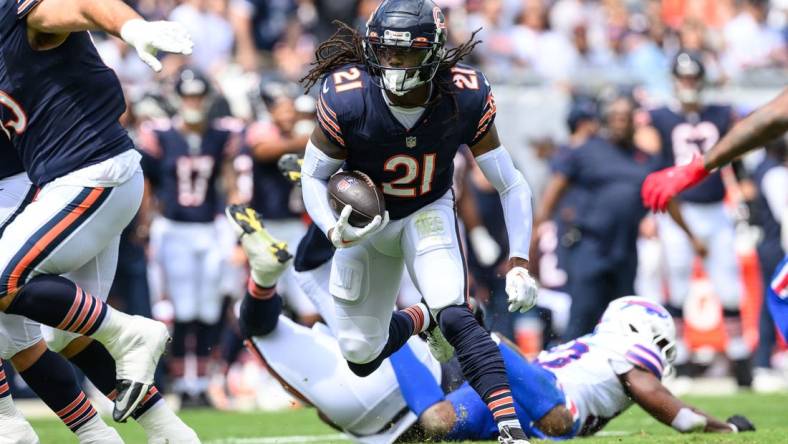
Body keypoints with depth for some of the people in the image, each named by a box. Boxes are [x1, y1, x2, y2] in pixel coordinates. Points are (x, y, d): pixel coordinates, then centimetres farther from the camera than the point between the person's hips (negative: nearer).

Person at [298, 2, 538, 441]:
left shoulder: (465, 99, -26)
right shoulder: (347, 100, -29)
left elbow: (511, 184, -15)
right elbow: (314, 176, -13)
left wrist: (519, 263, -22)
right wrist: (335, 231, -33)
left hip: (429, 213, -1)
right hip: (365, 220, 1)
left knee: (455, 317, -27)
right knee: (361, 355, 7)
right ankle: (421, 320, 39)